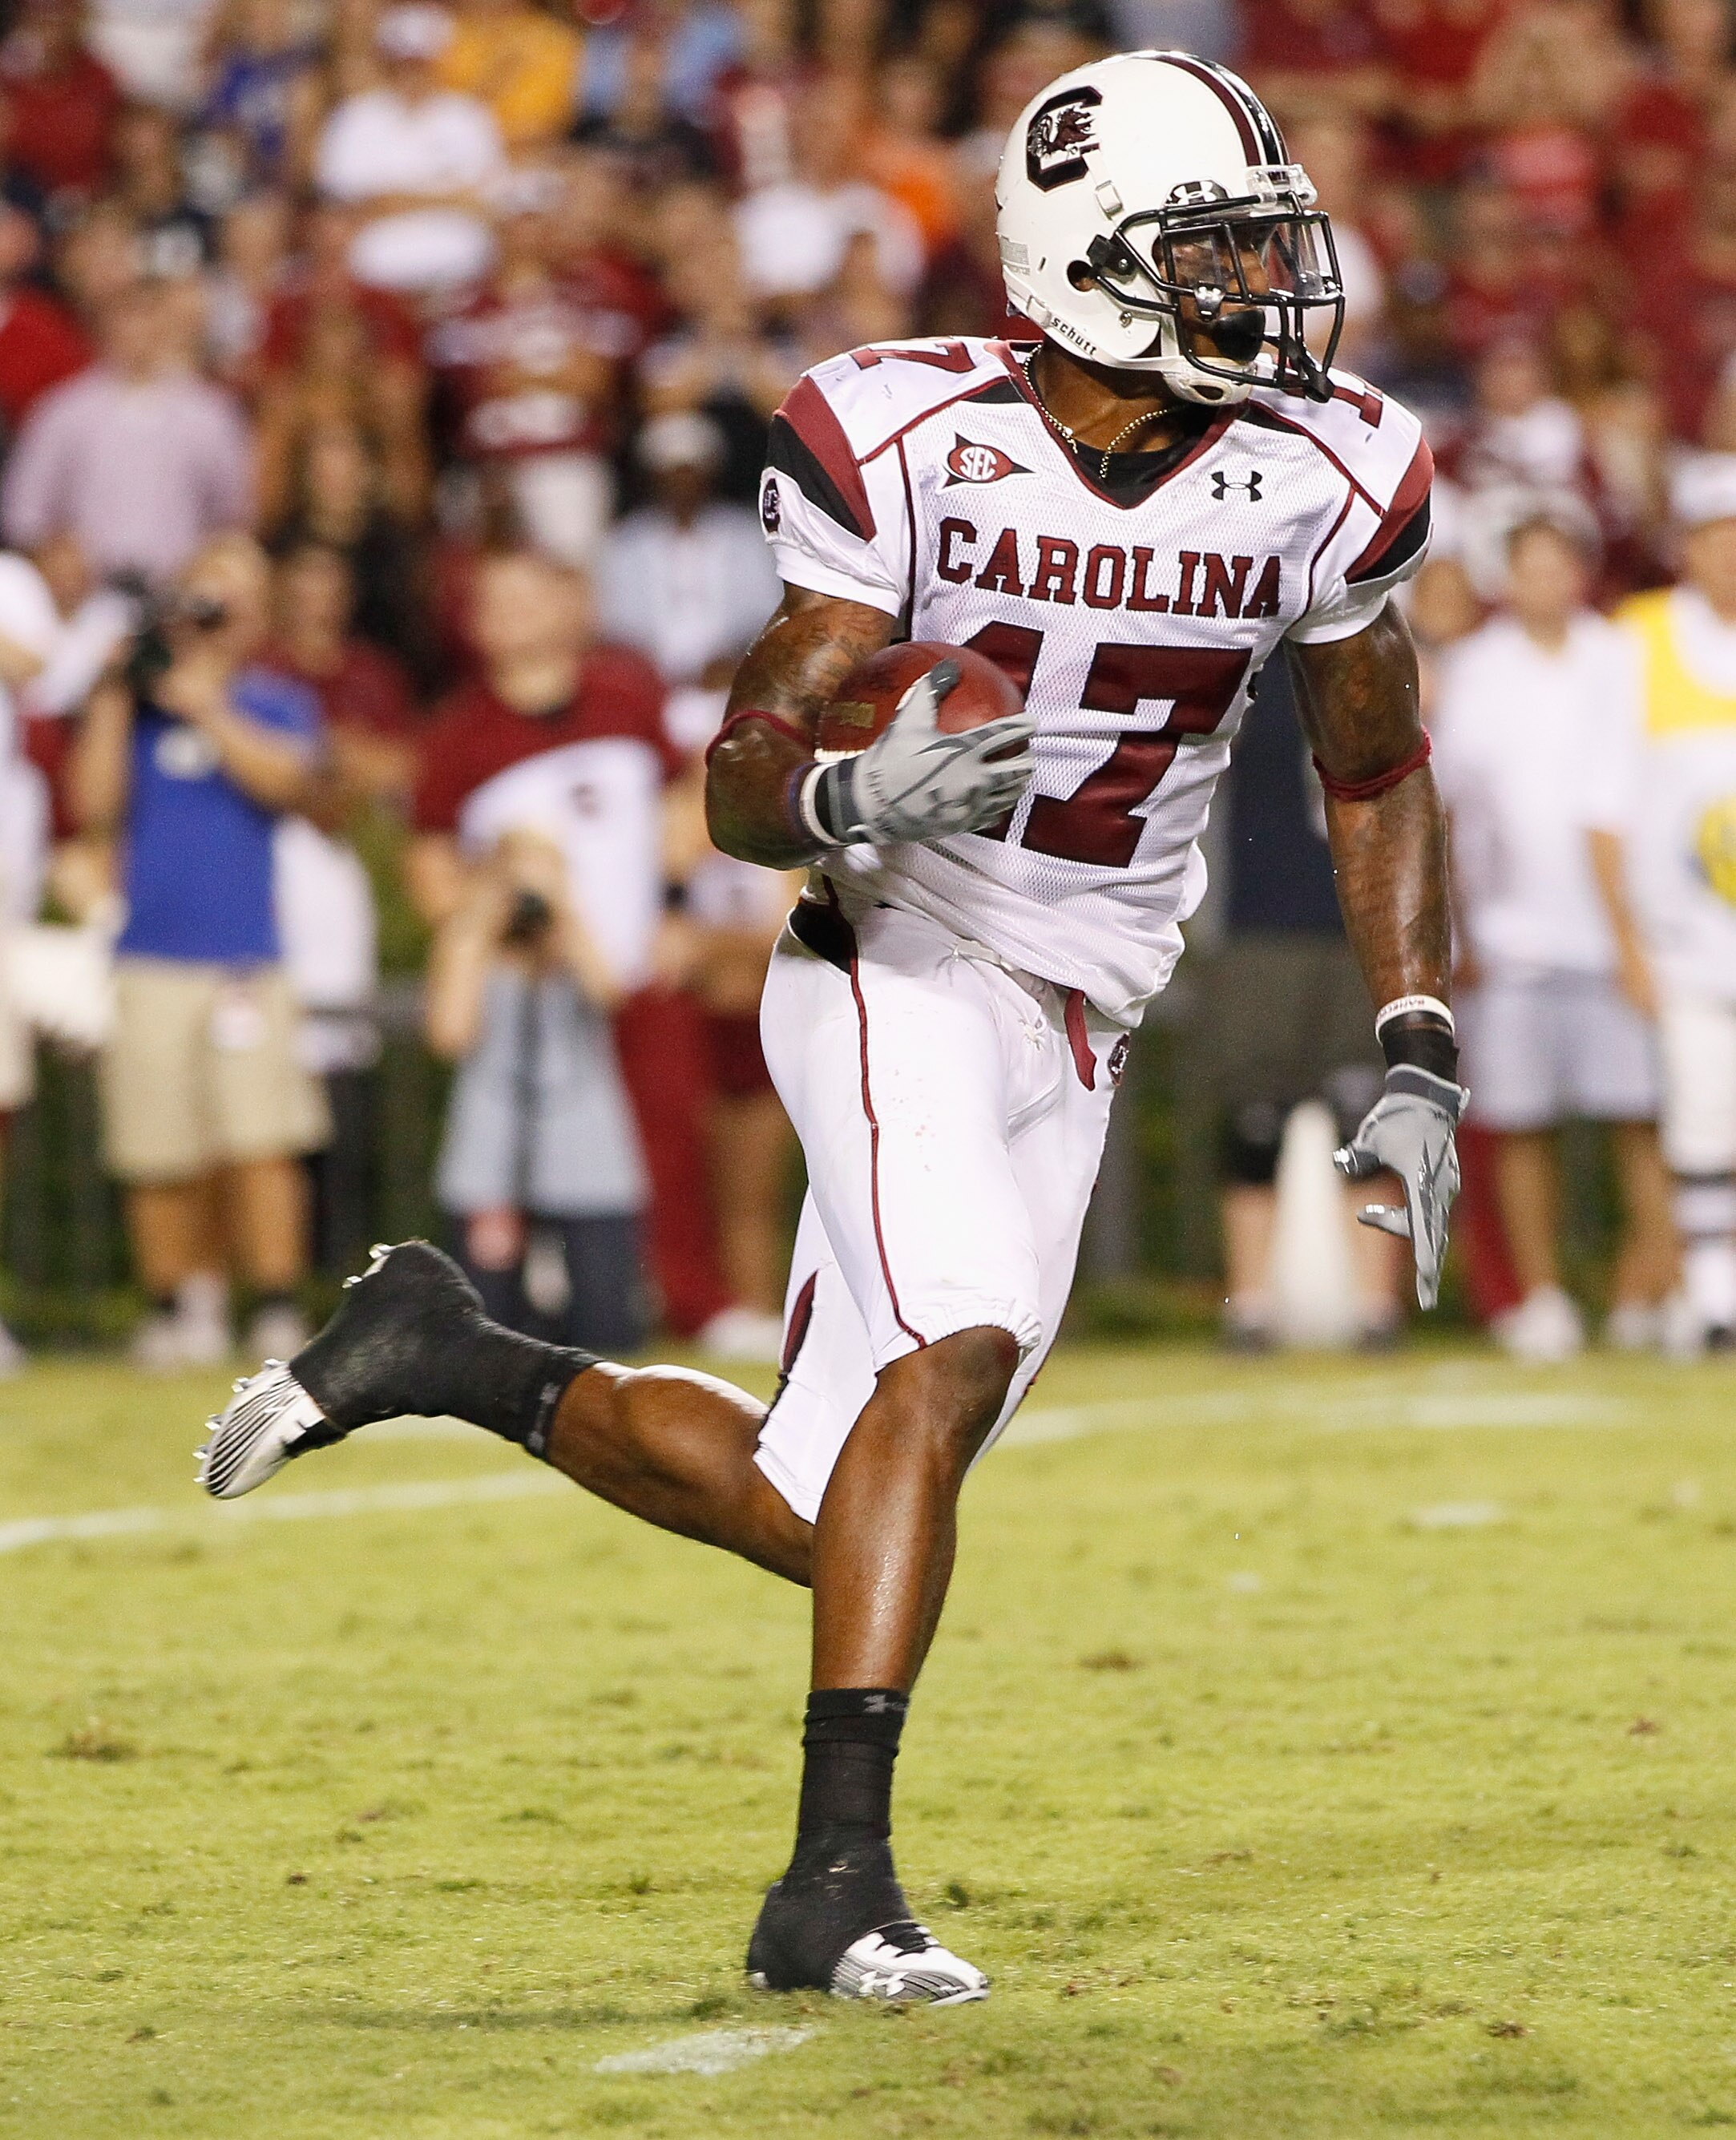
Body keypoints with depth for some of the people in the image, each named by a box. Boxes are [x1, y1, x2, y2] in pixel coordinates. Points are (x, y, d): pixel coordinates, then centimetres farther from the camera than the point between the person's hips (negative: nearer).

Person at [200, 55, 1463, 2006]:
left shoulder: (1320, 480, -1)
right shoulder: (912, 447, -12)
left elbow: (1376, 781, 13)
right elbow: (739, 785, -11)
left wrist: (1416, 1062, 5)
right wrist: (848, 796, -35)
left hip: (1075, 1037, 5)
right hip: (903, 975, -5)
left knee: (813, 1511, -1)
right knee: (956, 1349, -29)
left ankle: (447, 1357, 20)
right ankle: (838, 1880, -27)